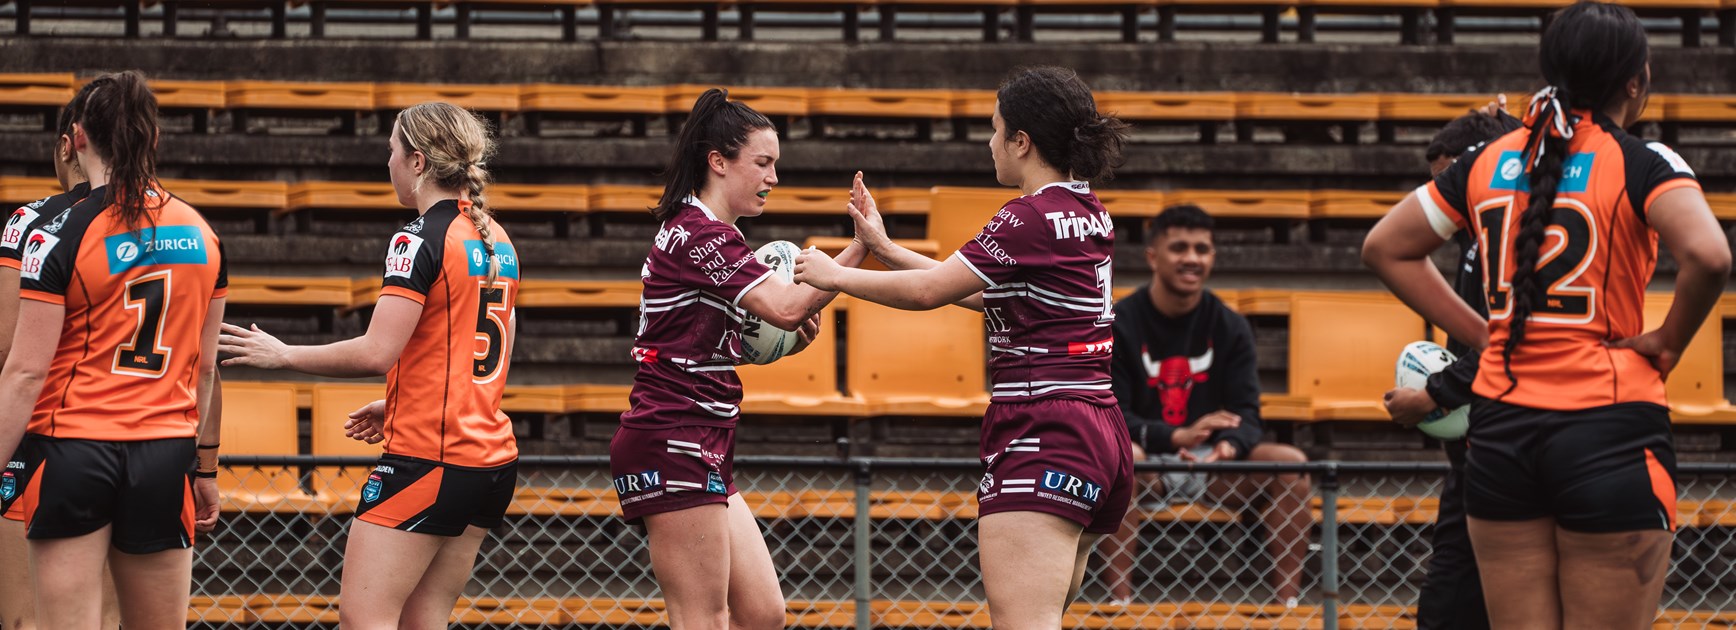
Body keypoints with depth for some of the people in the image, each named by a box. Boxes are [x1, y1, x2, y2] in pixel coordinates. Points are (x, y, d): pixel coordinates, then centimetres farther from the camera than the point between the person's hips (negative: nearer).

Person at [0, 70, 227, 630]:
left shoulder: (60, 233, -10)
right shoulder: (199, 233, 6)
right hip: (165, 457, 4)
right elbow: (206, 368, 12)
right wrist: (206, 467, 21)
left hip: (72, 453, -4)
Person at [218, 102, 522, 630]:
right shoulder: (498, 241, 14)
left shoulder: (420, 240, -13)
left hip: (427, 459, -9)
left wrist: (282, 355, -7)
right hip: (494, 458, 9)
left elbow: (376, 353, -19)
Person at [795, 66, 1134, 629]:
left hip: (1044, 439, -10)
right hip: (1100, 435, 10)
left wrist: (836, 274, 8)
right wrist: (884, 249, 23)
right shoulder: (1088, 214, 15)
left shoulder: (1032, 218, -12)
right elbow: (987, 294, 21)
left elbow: (927, 291, -8)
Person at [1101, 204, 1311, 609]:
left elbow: (1245, 412, -1)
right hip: (1146, 462, -4)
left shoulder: (1230, 327, 6)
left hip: (1211, 462, 4)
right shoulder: (1119, 324, -5)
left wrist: (1229, 446, -28)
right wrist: (1177, 437, -32)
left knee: (1291, 463, -20)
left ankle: (1288, 601, -20)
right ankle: (1121, 600, -41)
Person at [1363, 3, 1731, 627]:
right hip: (1611, 431, -5)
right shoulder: (1642, 164, -7)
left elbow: (1385, 247, 18)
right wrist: (1669, 342, -7)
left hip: (1500, 429, 5)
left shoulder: (1489, 161, 9)